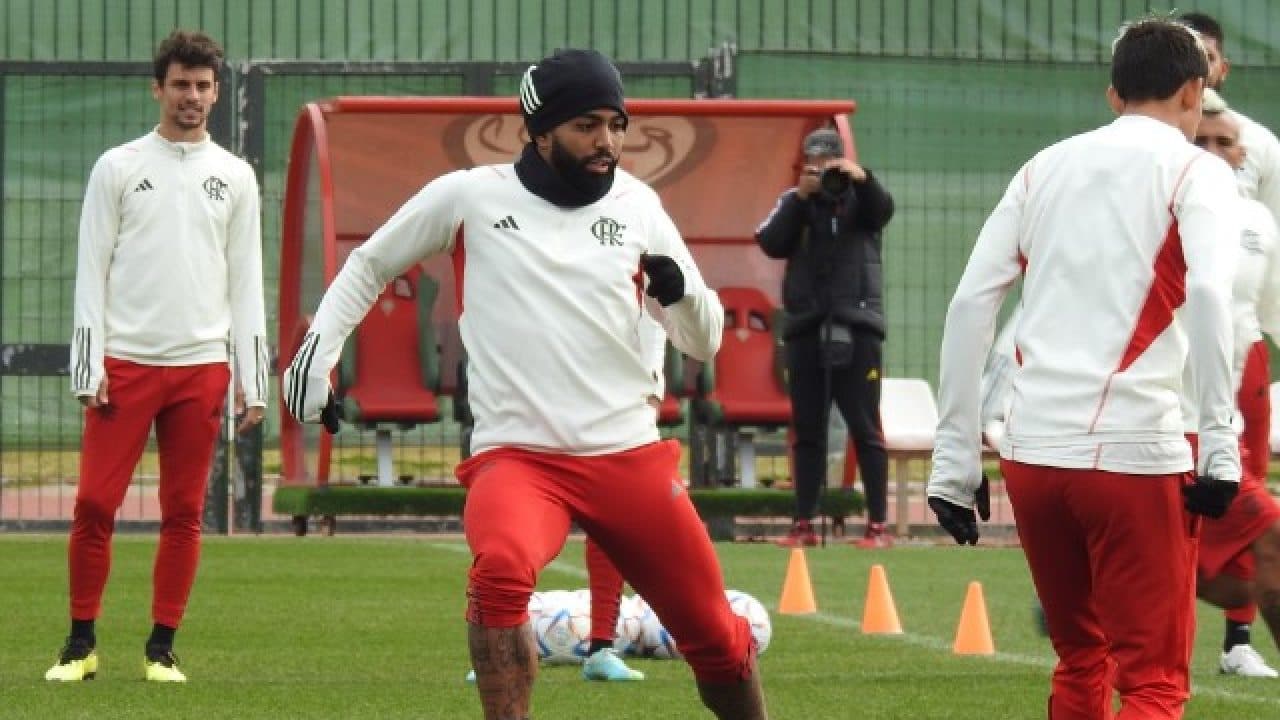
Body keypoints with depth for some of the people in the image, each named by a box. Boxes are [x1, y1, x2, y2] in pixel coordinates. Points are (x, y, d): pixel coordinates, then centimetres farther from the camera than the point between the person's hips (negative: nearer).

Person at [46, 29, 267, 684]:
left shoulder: (234, 177, 10)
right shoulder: (118, 168, 5)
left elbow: (245, 284, 10)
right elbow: (91, 272, 3)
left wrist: (253, 380, 3)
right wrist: (89, 369, -6)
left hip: (200, 368, 2)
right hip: (124, 361, -2)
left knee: (184, 513, 2)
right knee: (95, 504, -6)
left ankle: (162, 648, 9)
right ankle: (81, 642, 5)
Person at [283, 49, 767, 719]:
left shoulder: (637, 206, 7)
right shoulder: (468, 196, 2)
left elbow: (703, 341, 10)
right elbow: (369, 264, 17)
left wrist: (681, 291, -11)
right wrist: (317, 350, 5)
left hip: (629, 457, 3)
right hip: (515, 456, -3)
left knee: (715, 637, 6)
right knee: (501, 569, -34)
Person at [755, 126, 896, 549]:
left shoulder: (859, 197, 6)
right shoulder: (794, 202, 11)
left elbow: (882, 212, -16)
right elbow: (771, 244, -3)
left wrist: (862, 179, -35)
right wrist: (800, 197, -13)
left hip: (855, 326, -3)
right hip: (806, 327, 3)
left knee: (865, 427, -4)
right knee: (807, 430, 6)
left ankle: (878, 525, -4)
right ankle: (803, 525, 10)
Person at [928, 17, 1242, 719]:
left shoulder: (1047, 167, 17)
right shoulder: (1193, 171, 3)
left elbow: (969, 306, 10)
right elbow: (1206, 292, -15)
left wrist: (954, 459, 11)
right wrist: (1219, 441, -15)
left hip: (1032, 451, 5)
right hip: (1134, 455, -5)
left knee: (1081, 664, 21)